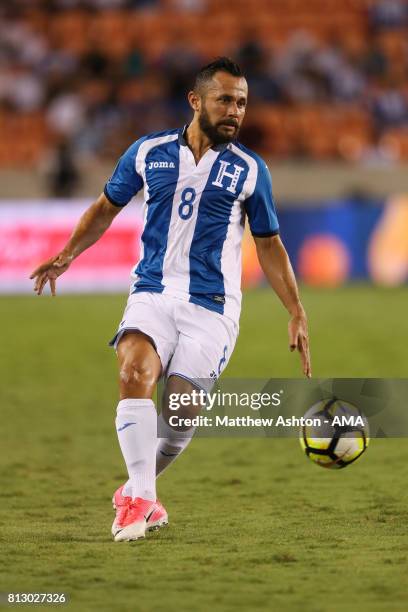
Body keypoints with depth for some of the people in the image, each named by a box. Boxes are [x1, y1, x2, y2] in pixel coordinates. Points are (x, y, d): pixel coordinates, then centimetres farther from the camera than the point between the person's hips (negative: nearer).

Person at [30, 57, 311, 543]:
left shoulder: (249, 170, 3)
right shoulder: (148, 153, 4)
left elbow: (269, 245, 11)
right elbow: (107, 206, 18)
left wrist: (297, 315, 7)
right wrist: (66, 255, 6)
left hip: (211, 306, 0)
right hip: (152, 293, 0)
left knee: (181, 411, -6)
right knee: (134, 372, -26)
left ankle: (137, 492, 21)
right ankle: (140, 498, -22)